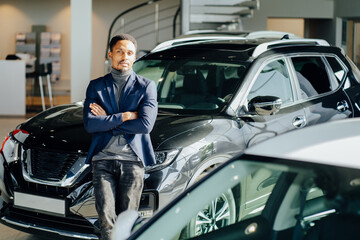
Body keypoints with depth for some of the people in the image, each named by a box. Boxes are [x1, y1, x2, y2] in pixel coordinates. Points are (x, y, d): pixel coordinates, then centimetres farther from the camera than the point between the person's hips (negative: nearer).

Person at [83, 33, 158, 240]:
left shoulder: (146, 86, 7)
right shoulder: (96, 86, 12)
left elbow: (146, 125, -8)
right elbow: (90, 124, -2)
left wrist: (106, 120, -4)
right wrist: (125, 116, -7)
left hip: (133, 160, -1)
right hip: (103, 159, 1)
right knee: (106, 218, -12)